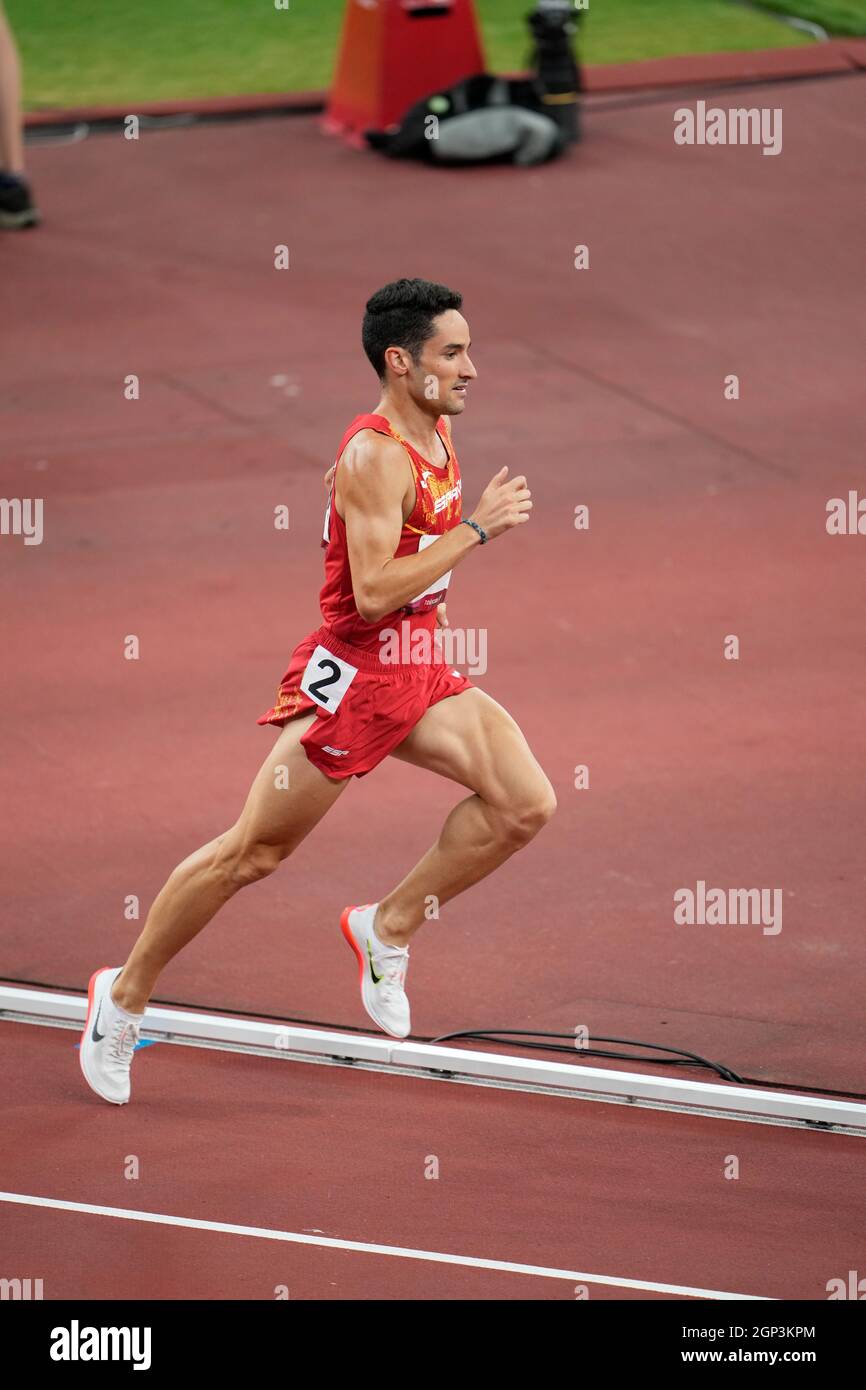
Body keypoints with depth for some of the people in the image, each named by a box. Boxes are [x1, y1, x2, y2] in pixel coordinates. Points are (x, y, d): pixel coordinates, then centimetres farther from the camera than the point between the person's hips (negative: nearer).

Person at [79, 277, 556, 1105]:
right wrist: (477, 528, -27)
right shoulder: (374, 455, -21)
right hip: (350, 679, -8)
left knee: (525, 804, -8)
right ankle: (125, 995, 16)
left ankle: (388, 928, 8)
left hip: (420, 676, 8)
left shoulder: (438, 431, 8)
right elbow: (371, 593, -29)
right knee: (251, 853, 0)